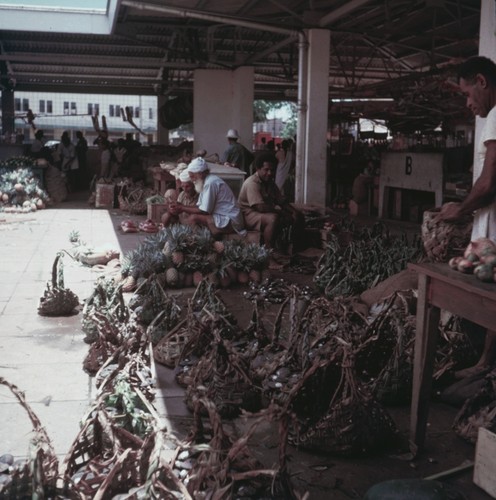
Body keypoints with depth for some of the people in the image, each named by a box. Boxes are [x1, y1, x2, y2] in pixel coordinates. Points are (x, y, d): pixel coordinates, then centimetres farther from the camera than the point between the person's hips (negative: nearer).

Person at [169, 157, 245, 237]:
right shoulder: (206, 181, 13)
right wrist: (183, 206, 1)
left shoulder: (210, 183, -17)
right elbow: (199, 206, 14)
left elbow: (204, 211, -17)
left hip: (230, 222, -10)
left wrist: (182, 209, -8)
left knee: (193, 218, -20)